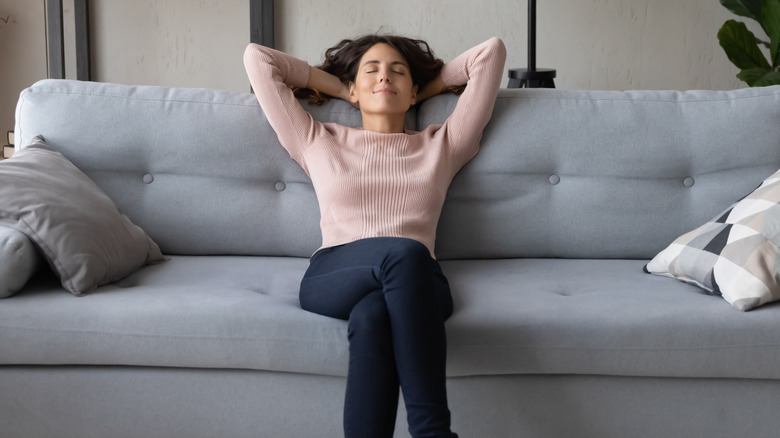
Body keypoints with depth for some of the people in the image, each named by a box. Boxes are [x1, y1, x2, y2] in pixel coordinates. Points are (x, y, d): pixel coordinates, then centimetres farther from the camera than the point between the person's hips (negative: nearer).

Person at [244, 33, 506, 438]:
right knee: (402, 252, -37)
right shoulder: (318, 142, 26)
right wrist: (337, 86, 35)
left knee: (371, 314, -38)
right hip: (332, 279, 0)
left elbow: (491, 52, 28)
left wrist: (431, 86, 36)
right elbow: (257, 58, 30)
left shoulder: (441, 144, 27)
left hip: (416, 283, 1)